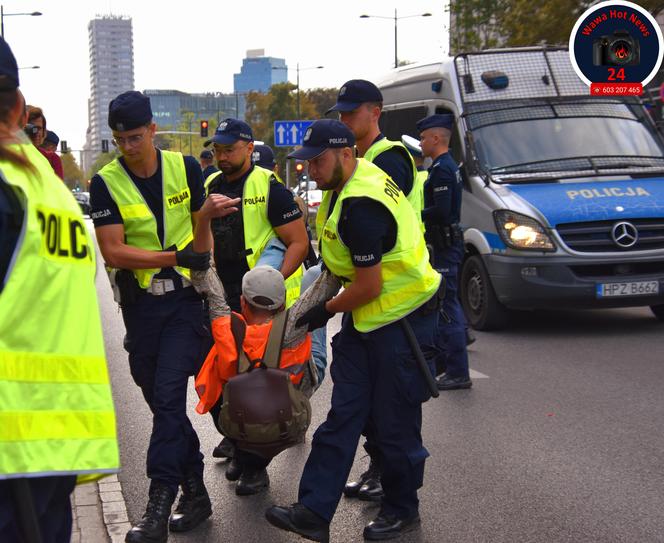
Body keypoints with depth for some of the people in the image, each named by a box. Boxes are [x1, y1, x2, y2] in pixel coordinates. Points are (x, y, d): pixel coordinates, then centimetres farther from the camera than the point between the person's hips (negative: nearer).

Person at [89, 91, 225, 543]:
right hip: (140, 305, 2)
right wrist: (177, 257, -17)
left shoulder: (185, 167, 0)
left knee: (168, 398, -13)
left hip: (184, 300, -2)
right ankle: (195, 493, 24)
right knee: (164, 403, 10)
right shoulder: (106, 183, -5)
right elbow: (114, 252, -11)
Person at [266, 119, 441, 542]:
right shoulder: (353, 179, 6)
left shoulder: (360, 207, -26)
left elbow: (368, 287, -22)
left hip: (402, 319, -10)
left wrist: (327, 311, -7)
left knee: (395, 423, 3)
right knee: (343, 415, 7)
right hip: (366, 316, 10)